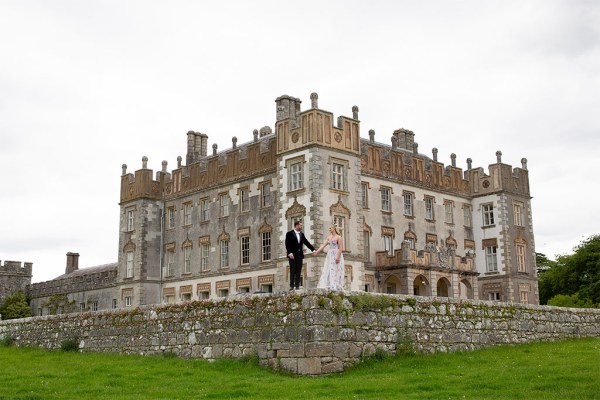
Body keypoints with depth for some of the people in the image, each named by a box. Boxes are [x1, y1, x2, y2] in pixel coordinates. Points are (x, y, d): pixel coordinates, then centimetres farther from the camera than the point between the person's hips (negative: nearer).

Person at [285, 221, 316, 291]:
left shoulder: (302, 234, 15)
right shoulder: (289, 234, -2)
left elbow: (306, 242, 13)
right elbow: (287, 244, -8)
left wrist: (313, 249, 4)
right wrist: (290, 253, -19)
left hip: (300, 255, 5)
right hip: (293, 255, -5)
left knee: (298, 271, 3)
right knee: (292, 270, -5)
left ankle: (297, 286, 4)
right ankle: (292, 286, -4)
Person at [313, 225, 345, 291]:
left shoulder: (338, 237, -6)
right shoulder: (329, 237, 14)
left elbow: (341, 248, -13)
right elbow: (323, 245, 9)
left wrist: (338, 257, -22)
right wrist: (316, 251, -2)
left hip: (336, 256, -7)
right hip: (330, 256, 7)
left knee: (336, 271, -8)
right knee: (327, 271, 0)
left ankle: (336, 287, -7)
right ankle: (328, 286, -1)